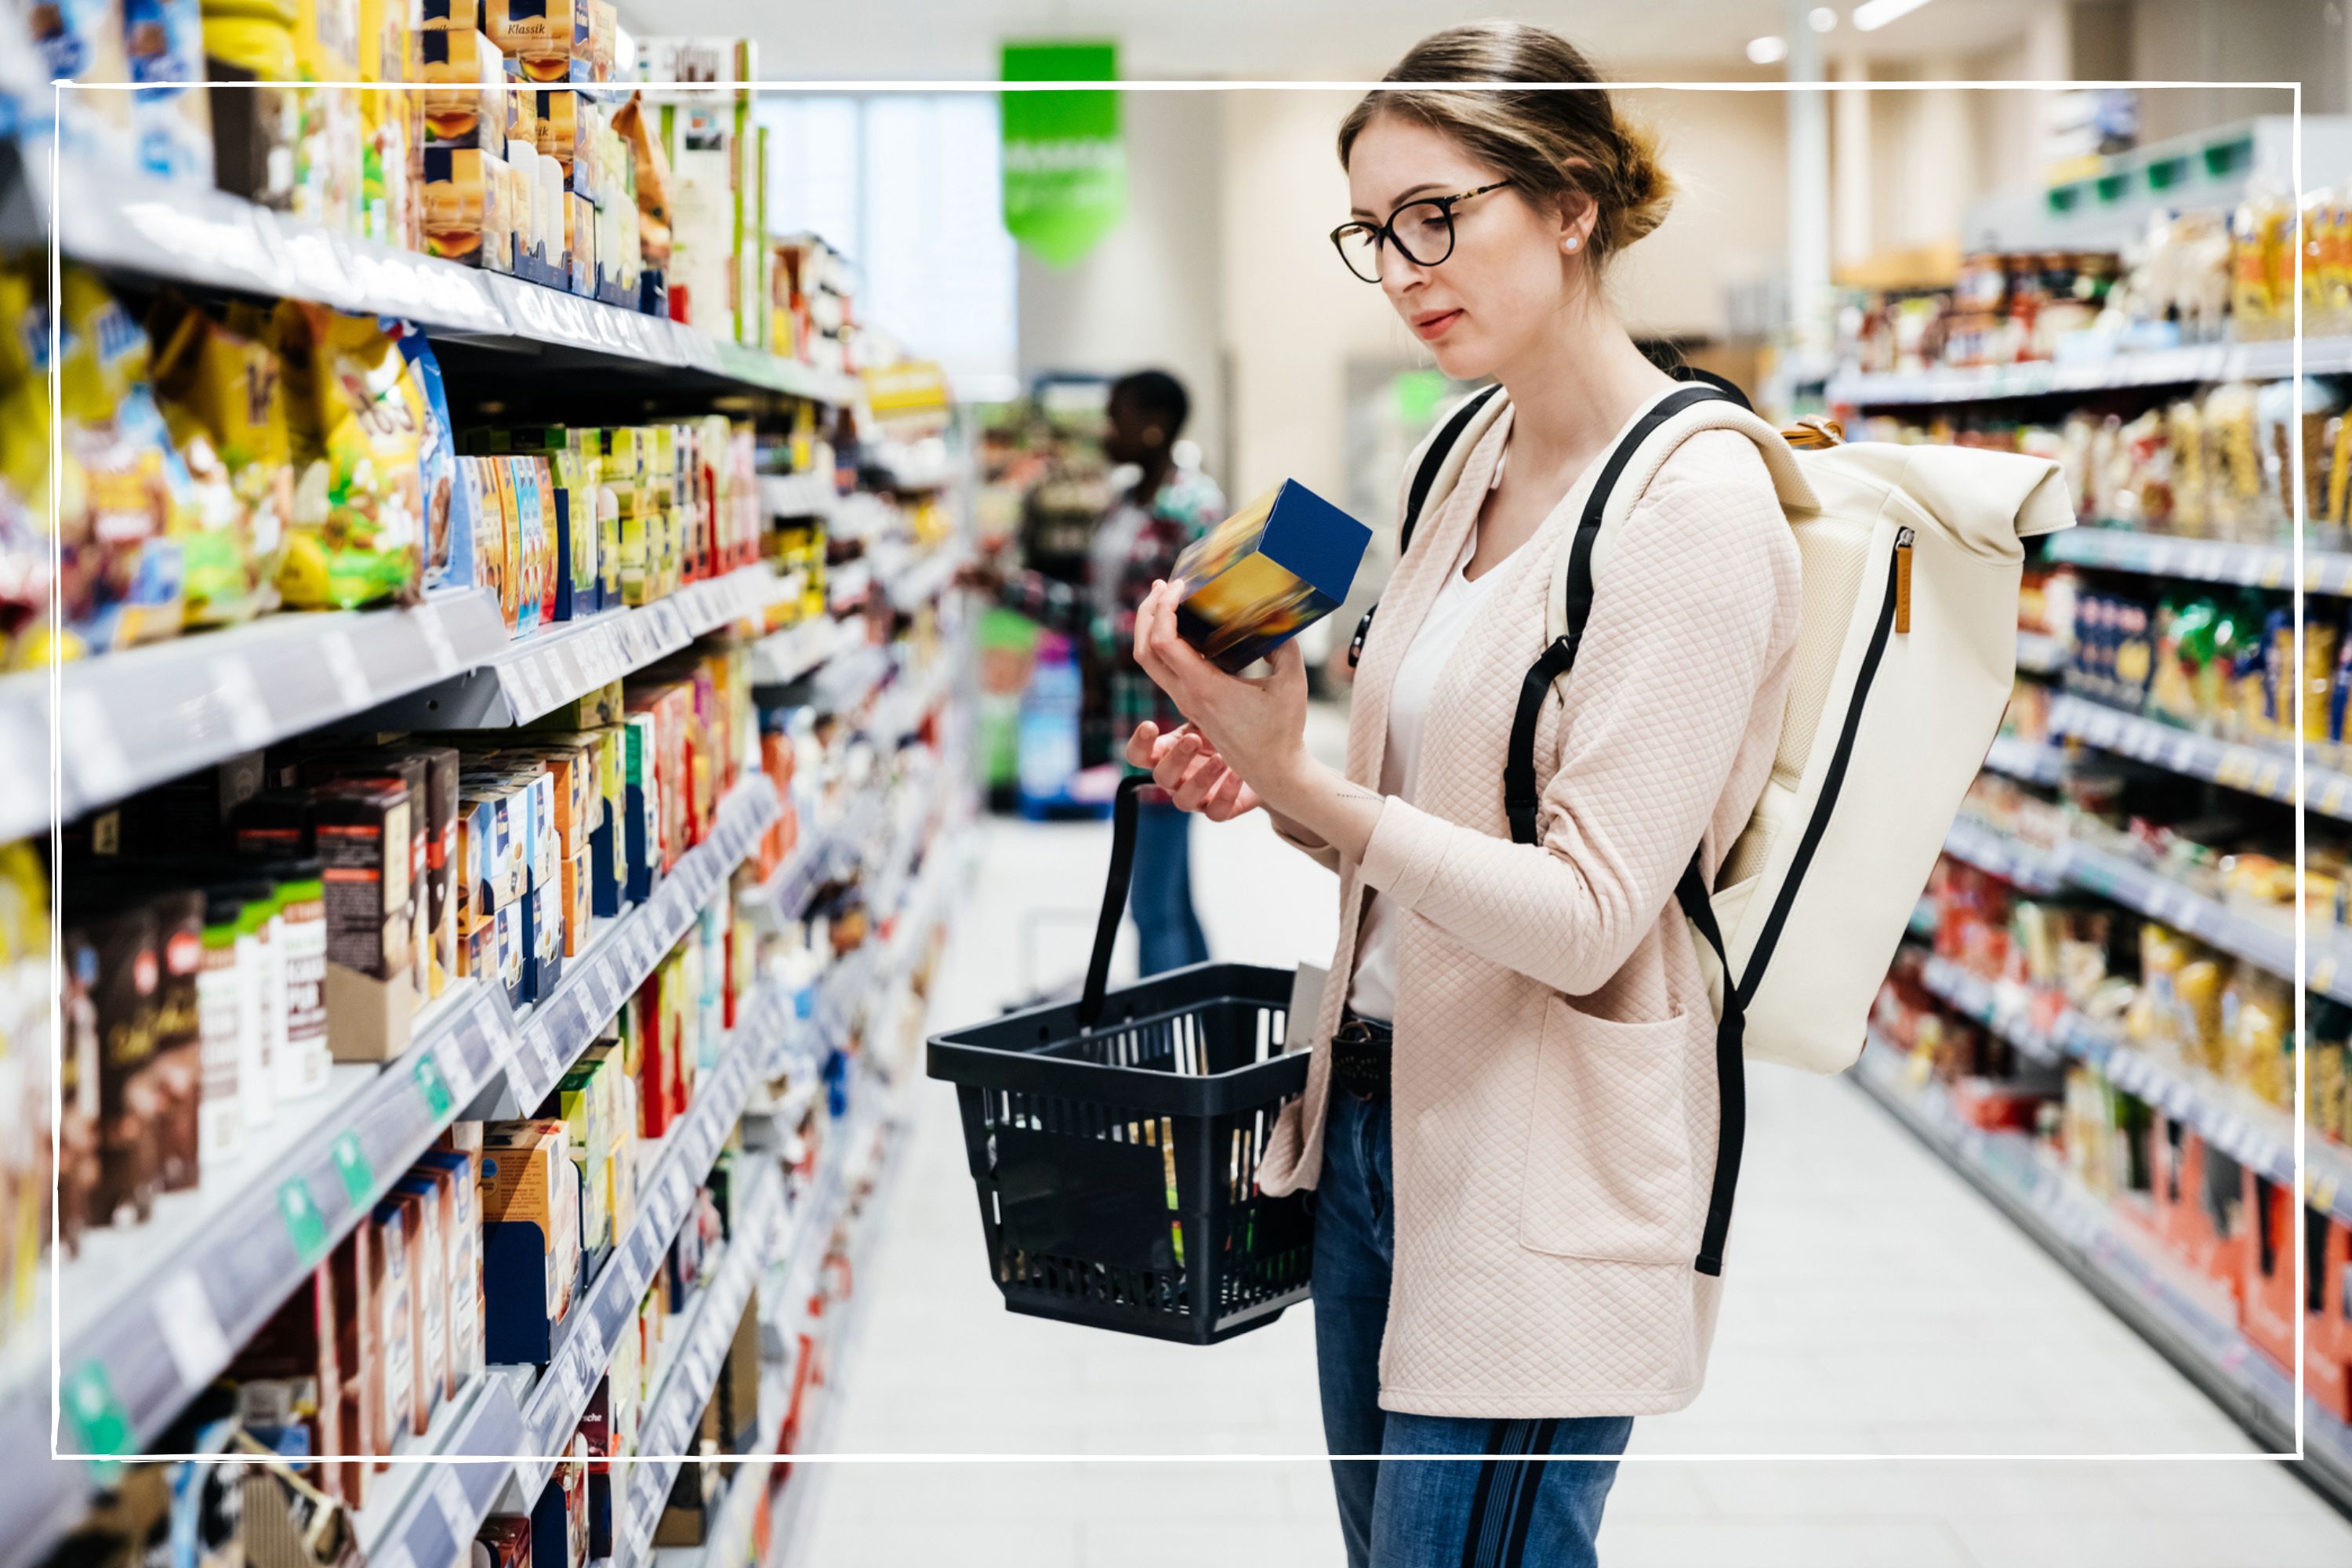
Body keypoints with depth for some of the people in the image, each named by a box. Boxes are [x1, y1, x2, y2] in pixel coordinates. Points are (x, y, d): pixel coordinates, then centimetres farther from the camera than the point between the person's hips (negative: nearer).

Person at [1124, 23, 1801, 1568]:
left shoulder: (1695, 504, -17)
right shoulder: (1477, 461, 8)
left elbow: (1589, 914, -21)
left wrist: (1305, 786, -29)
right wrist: (1267, 787, -1)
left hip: (1543, 1164, -8)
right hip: (1374, 1099, 8)